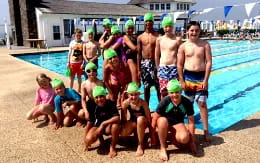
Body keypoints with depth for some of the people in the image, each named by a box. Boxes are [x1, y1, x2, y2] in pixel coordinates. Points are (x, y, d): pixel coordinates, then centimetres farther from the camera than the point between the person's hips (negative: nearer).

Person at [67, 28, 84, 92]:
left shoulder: (83, 43, -2)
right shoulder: (72, 42, 1)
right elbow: (69, 53, 5)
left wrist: (83, 63, -10)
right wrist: (68, 62, 2)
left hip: (80, 63, -1)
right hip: (72, 62, 1)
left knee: (79, 77, 10)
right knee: (72, 77, 6)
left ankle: (79, 90, 22)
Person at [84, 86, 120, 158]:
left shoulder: (111, 104, -23)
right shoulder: (93, 106, -17)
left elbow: (117, 118, -36)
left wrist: (103, 123, -36)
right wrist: (86, 141, -5)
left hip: (109, 126, -1)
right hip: (98, 125, 2)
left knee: (116, 124, -36)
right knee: (89, 139, -27)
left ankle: (112, 147, -12)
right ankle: (100, 136, 13)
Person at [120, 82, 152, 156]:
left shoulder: (143, 103, -26)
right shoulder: (125, 103, -19)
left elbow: (149, 118, -20)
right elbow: (123, 119, -9)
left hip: (143, 122, -2)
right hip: (133, 121, 2)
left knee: (140, 119, -39)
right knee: (123, 133, -29)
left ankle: (140, 145, -20)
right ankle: (137, 131, 9)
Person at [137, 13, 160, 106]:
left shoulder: (157, 36, 0)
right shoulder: (140, 37, 6)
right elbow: (139, 54, 7)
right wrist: (138, 69, 3)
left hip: (155, 63, -2)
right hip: (144, 63, 2)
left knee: (158, 87, 0)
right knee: (146, 87, 10)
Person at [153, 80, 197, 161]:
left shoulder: (187, 103, -19)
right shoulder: (164, 101, -23)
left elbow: (191, 123, -11)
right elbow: (155, 118, -15)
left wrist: (192, 142, -6)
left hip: (178, 124, 0)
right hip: (165, 123, 0)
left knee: (185, 138, -32)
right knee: (162, 120, -38)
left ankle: (174, 136, 7)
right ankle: (162, 148, -19)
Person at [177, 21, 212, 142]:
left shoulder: (205, 45, -1)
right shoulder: (183, 46, 1)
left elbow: (209, 62, -4)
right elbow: (179, 65, 2)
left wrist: (206, 80, -10)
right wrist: (182, 81, -3)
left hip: (201, 76, -1)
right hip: (188, 76, 2)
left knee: (202, 103, -1)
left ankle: (206, 130, 8)